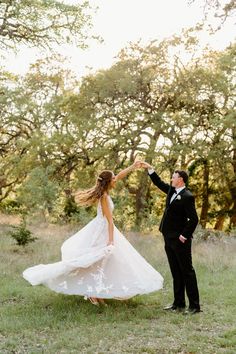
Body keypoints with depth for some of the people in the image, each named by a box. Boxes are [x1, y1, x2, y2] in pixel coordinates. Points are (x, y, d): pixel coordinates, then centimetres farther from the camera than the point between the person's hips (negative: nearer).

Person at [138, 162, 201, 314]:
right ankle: (179, 303, 21)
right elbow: (159, 183, 24)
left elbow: (194, 219, -20)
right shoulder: (172, 190, 9)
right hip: (169, 239, 9)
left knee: (187, 271, -2)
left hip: (180, 240, -9)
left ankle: (194, 305, 5)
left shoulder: (187, 196, -16)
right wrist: (150, 168, 19)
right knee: (176, 272, 13)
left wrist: (185, 236, -16)